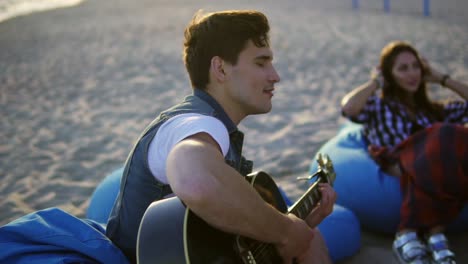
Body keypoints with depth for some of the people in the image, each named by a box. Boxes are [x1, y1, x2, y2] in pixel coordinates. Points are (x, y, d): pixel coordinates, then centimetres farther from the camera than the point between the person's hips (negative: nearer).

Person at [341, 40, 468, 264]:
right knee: (442, 138, -34)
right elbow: (348, 108, 3)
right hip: (399, 168, -3)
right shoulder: (378, 106, 25)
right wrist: (375, 82, 18)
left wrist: (441, 78, 32)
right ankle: (433, 233, -37)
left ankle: (410, 234, -38)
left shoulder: (434, 110, 38)